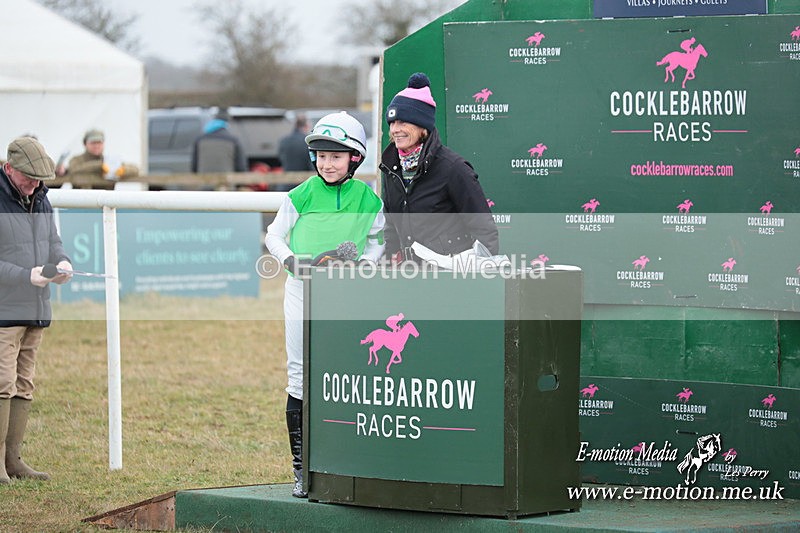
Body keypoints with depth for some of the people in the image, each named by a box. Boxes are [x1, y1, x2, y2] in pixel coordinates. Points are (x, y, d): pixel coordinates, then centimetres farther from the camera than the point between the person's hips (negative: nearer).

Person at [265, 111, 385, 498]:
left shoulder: (367, 198, 0)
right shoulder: (303, 194, -3)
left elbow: (378, 240, 12)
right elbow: (274, 235, 6)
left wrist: (364, 262, -7)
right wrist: (291, 259, -12)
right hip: (304, 289, -1)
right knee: (301, 377, -1)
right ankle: (301, 466, 3)